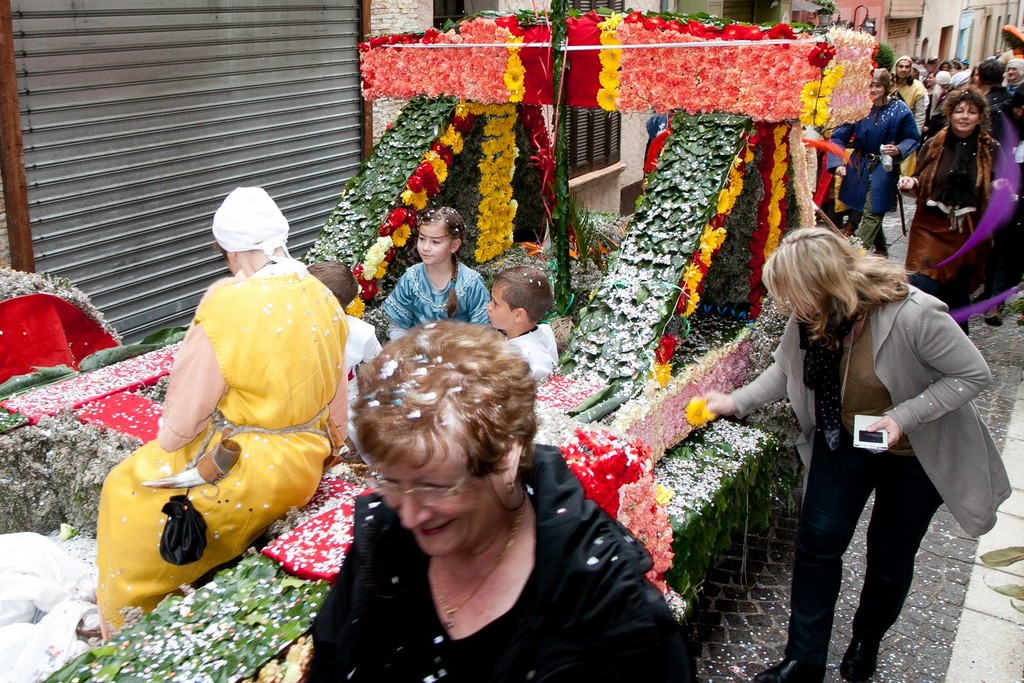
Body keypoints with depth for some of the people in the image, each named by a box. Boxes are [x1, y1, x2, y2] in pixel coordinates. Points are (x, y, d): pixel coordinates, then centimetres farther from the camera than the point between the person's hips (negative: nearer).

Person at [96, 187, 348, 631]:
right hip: (303, 472, 7)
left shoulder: (228, 304, -23)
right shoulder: (324, 299, -2)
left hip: (242, 478, -7)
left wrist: (161, 450, 3)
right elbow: (337, 413, 5)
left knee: (127, 490, 19)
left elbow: (181, 421, -18)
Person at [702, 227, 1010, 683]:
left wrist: (901, 417, -30)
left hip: (916, 452, -4)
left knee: (890, 556, 12)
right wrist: (736, 402, -6)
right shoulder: (810, 317, -16)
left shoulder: (914, 316, -34)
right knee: (818, 541, 2)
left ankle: (866, 641, 41)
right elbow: (787, 370, 2)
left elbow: (974, 374, -22)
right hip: (843, 438, 4)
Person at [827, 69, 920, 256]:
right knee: (873, 213, 17)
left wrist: (898, 150, -19)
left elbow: (913, 139, 1)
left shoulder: (900, 110, -8)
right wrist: (837, 163, -20)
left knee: (871, 214, -10)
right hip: (859, 168, 3)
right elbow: (839, 137, -7)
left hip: (884, 169, -3)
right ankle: (880, 249, 37)